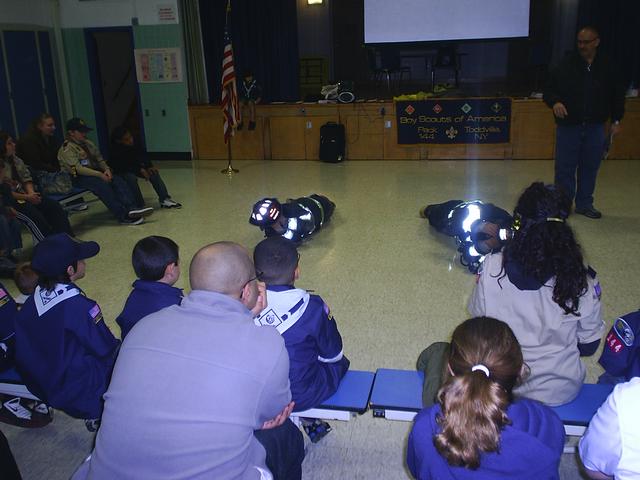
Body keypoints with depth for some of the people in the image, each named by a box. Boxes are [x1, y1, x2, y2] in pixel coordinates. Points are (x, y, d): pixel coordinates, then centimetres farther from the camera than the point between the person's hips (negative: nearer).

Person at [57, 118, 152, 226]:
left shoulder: (87, 143, 15)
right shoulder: (66, 149, -9)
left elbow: (99, 159, 17)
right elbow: (78, 169, -19)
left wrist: (106, 169, -6)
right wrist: (100, 175, -24)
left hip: (93, 173, 7)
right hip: (77, 178, -7)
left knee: (117, 180, -17)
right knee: (102, 184, -32)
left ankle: (131, 208, -35)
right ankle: (123, 216, -36)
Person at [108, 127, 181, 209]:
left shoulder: (133, 145, -11)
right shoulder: (116, 151, -27)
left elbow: (142, 157, -4)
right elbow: (124, 165, -31)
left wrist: (149, 166, -20)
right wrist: (140, 170, -35)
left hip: (134, 168, 6)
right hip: (121, 171, -6)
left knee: (153, 172, -12)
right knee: (131, 178, -36)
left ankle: (164, 199, -16)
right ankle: (139, 205, -29)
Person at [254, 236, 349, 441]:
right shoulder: (312, 308, -23)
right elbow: (332, 354, -8)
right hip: (300, 397, -4)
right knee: (340, 363, 24)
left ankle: (312, 422, 36)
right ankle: (312, 422, 34)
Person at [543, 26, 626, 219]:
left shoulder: (607, 66, 4)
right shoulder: (567, 64, -4)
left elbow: (617, 94, 12)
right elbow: (549, 89, -2)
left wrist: (616, 120, 9)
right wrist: (555, 102, -23)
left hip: (595, 127, 2)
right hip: (568, 125, -2)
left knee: (590, 167, 9)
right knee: (565, 167, 0)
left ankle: (584, 204, 22)